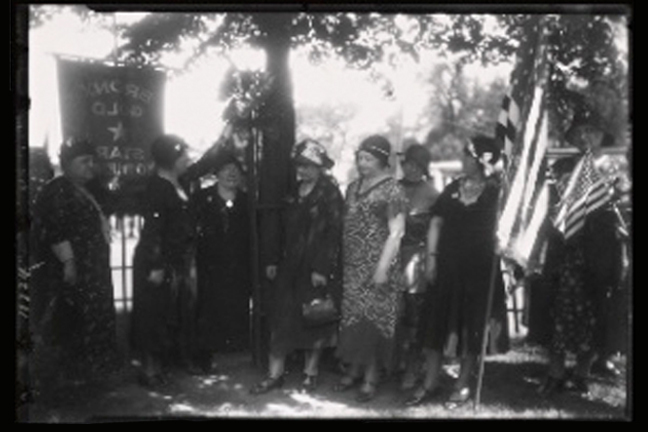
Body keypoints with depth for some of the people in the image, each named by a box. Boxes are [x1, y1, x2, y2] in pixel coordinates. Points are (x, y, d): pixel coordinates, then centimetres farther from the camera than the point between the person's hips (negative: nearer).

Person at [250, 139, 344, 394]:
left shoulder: (330, 194, -7)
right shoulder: (292, 191, 9)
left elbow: (334, 233, -13)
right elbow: (277, 227, 12)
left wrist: (321, 269, -18)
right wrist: (272, 260, 6)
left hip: (316, 268, -5)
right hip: (289, 266, 5)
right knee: (281, 318, 4)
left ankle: (310, 373, 18)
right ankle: (274, 375, 10)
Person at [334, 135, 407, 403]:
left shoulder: (392, 189, -8)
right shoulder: (353, 187, 13)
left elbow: (396, 232, -12)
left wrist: (383, 268, -18)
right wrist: (340, 262, 10)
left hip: (376, 267, -6)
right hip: (352, 266, 6)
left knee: (373, 319, -4)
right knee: (352, 317, 8)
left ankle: (371, 377, 3)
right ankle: (354, 369, 18)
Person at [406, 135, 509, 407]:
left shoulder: (494, 193, -2)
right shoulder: (452, 189, 8)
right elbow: (436, 223, 8)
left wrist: (495, 263, -12)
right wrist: (431, 257, 0)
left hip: (478, 268, -3)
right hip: (447, 265, 4)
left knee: (471, 327, 5)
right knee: (435, 323, 4)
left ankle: (463, 385, 17)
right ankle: (430, 384, 14)